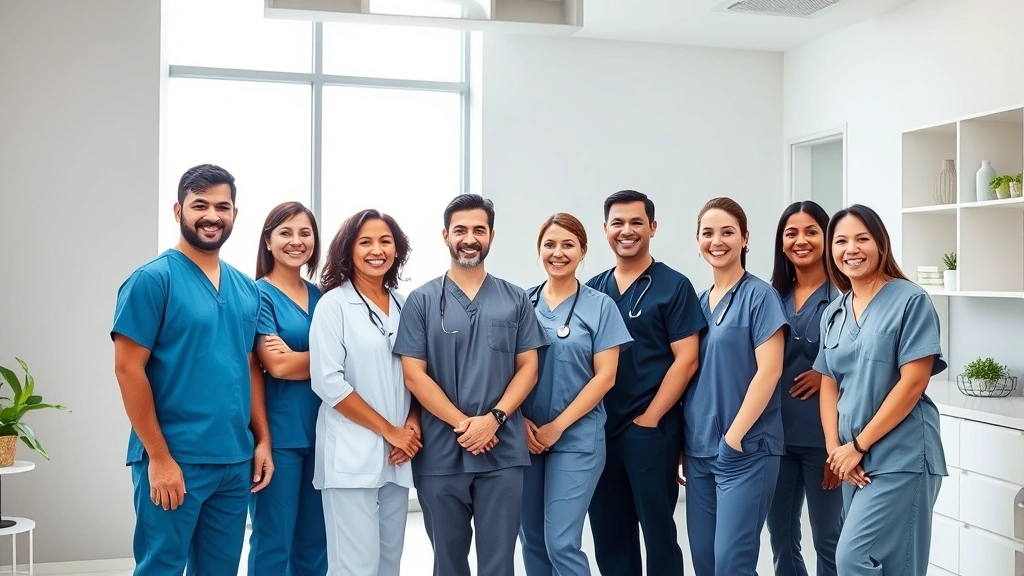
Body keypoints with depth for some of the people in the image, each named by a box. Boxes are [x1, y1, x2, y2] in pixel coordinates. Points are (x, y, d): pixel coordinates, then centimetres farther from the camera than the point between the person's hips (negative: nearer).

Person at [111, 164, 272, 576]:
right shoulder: (153, 279, -8)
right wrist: (159, 457, -15)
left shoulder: (246, 289, 10)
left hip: (236, 461, 6)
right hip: (175, 459, -6)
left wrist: (263, 440, 7)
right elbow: (128, 370, -12)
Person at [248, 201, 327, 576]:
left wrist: (295, 357, -11)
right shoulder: (259, 294, -6)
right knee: (274, 542, 2)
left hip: (320, 431, 6)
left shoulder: (320, 296, 11)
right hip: (278, 433, -6)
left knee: (314, 542, 12)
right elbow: (277, 366, -16)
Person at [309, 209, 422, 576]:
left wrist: (412, 425, -4)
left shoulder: (404, 306, 10)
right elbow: (328, 382, -13)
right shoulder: (334, 304, -6)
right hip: (352, 455, -5)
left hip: (397, 455, 6)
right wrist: (389, 430, -12)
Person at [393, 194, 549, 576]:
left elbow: (528, 368, 3)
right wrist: (462, 423, -13)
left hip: (503, 453, 0)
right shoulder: (422, 301, 1)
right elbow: (414, 374, -4)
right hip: (440, 454, 0)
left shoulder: (516, 300, 6)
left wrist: (493, 419, -12)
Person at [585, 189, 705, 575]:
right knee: (608, 535, 12)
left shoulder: (674, 286, -3)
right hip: (599, 430, 5)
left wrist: (648, 419, -12)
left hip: (651, 429, -5)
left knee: (657, 530, 5)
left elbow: (686, 359, -9)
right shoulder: (593, 290, 10)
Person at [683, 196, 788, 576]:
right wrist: (682, 440, 11)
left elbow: (769, 371, -14)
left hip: (746, 449, -6)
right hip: (699, 449, 7)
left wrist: (734, 436, -16)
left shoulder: (759, 295, -7)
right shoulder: (700, 301, 11)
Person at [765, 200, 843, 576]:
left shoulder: (843, 294, -6)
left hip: (822, 434, -4)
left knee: (828, 537, 8)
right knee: (781, 535, 14)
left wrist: (827, 373, -18)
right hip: (776, 433, 5)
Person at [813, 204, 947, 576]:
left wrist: (858, 445, -13)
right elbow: (829, 384, 11)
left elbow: (913, 383, -14)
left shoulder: (911, 300, -8)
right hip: (853, 460, 6)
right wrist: (835, 448, -4)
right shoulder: (833, 313, 10)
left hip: (900, 457, -6)